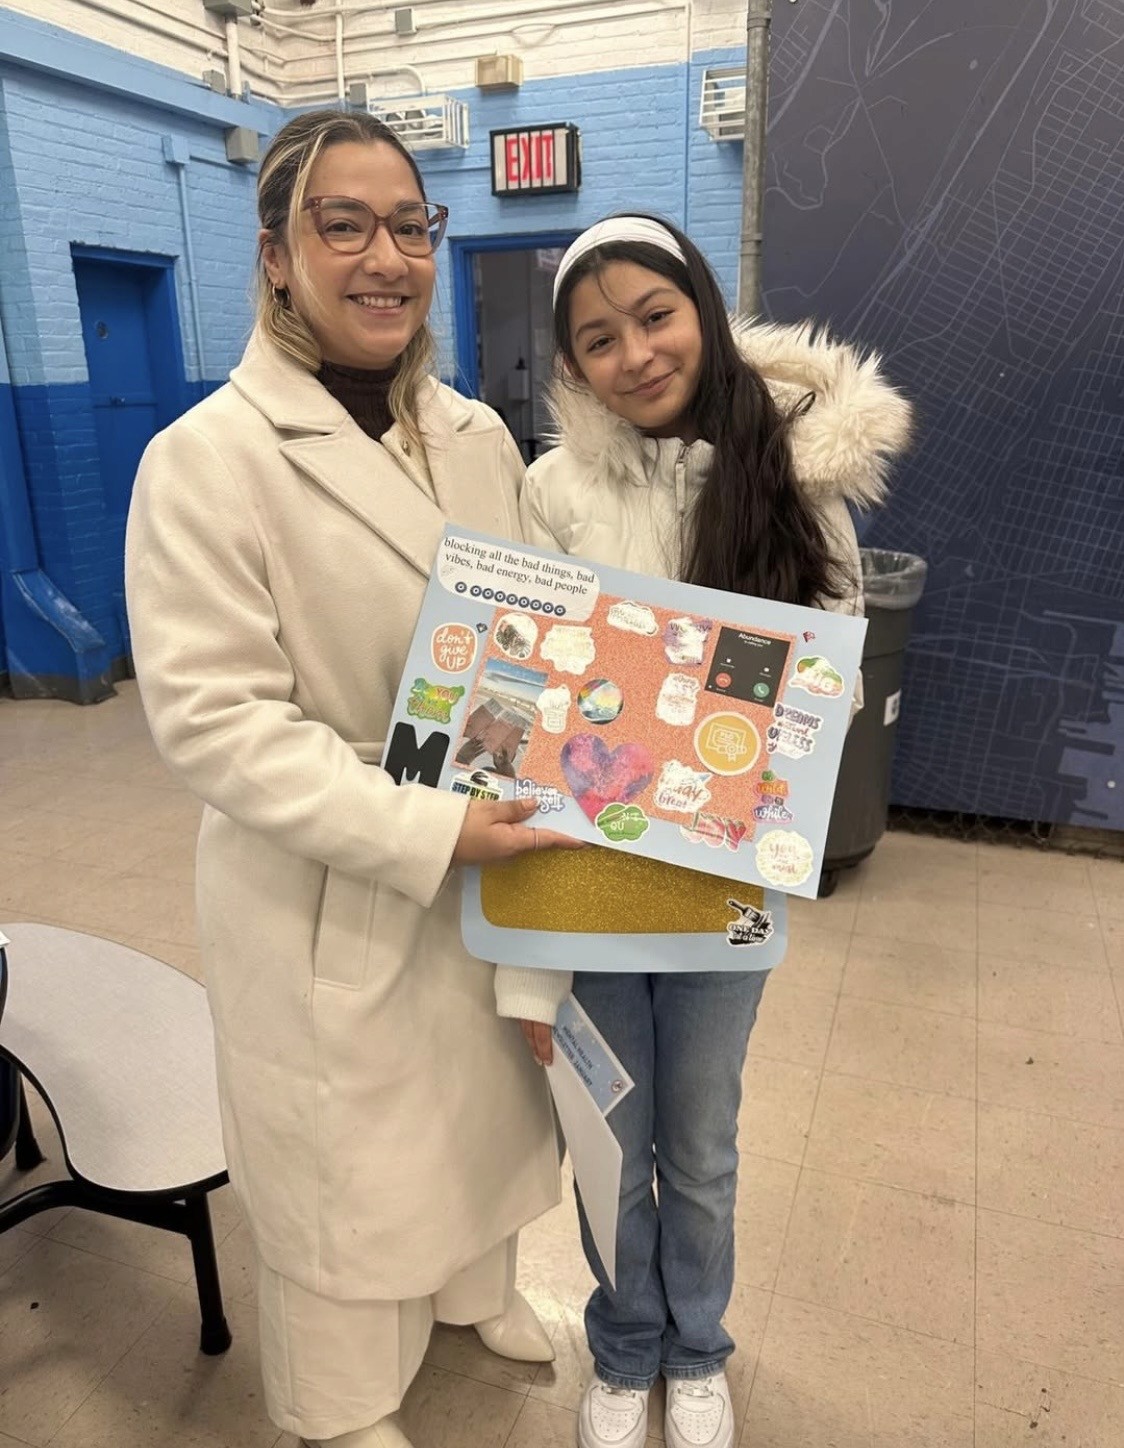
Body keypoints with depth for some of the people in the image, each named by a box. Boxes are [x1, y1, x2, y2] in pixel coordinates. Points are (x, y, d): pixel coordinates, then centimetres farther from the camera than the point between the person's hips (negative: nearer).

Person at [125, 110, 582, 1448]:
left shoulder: (477, 436, 3)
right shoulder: (207, 460, -15)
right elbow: (211, 718, -20)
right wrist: (428, 830, -26)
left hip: (489, 865, 6)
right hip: (330, 905, -5)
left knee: (478, 1110, 26)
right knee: (343, 1160, 17)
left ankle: (473, 1286, 59)